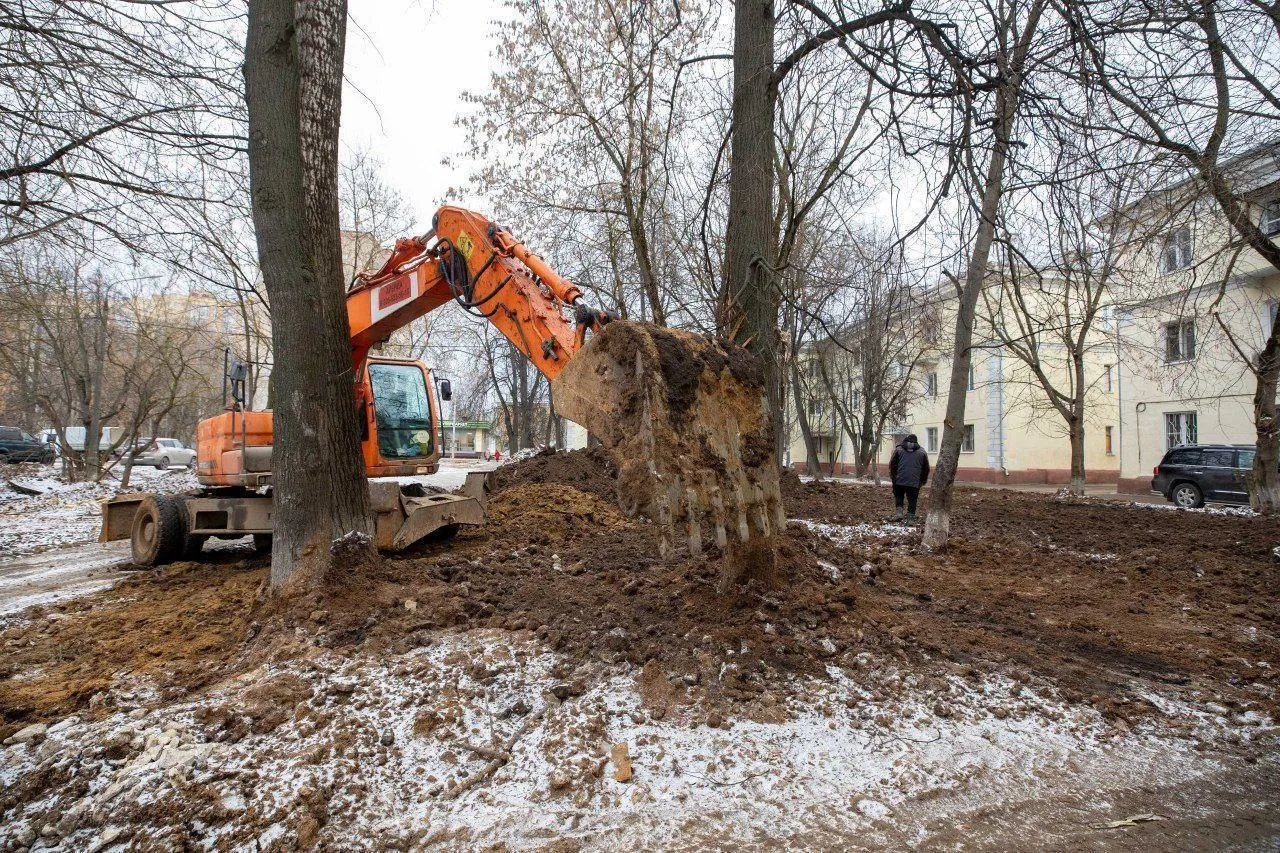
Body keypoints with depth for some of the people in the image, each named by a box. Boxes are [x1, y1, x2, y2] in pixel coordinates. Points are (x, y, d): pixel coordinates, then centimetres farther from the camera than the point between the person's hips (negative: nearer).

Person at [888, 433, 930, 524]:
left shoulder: (898, 449, 4)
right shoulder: (922, 452, 7)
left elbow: (892, 464, 4)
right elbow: (926, 468, 10)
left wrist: (892, 477, 14)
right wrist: (923, 481, 20)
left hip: (899, 480, 0)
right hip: (914, 482, 0)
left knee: (898, 497, 18)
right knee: (912, 500, 7)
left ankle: (898, 512, 2)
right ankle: (911, 518, 8)